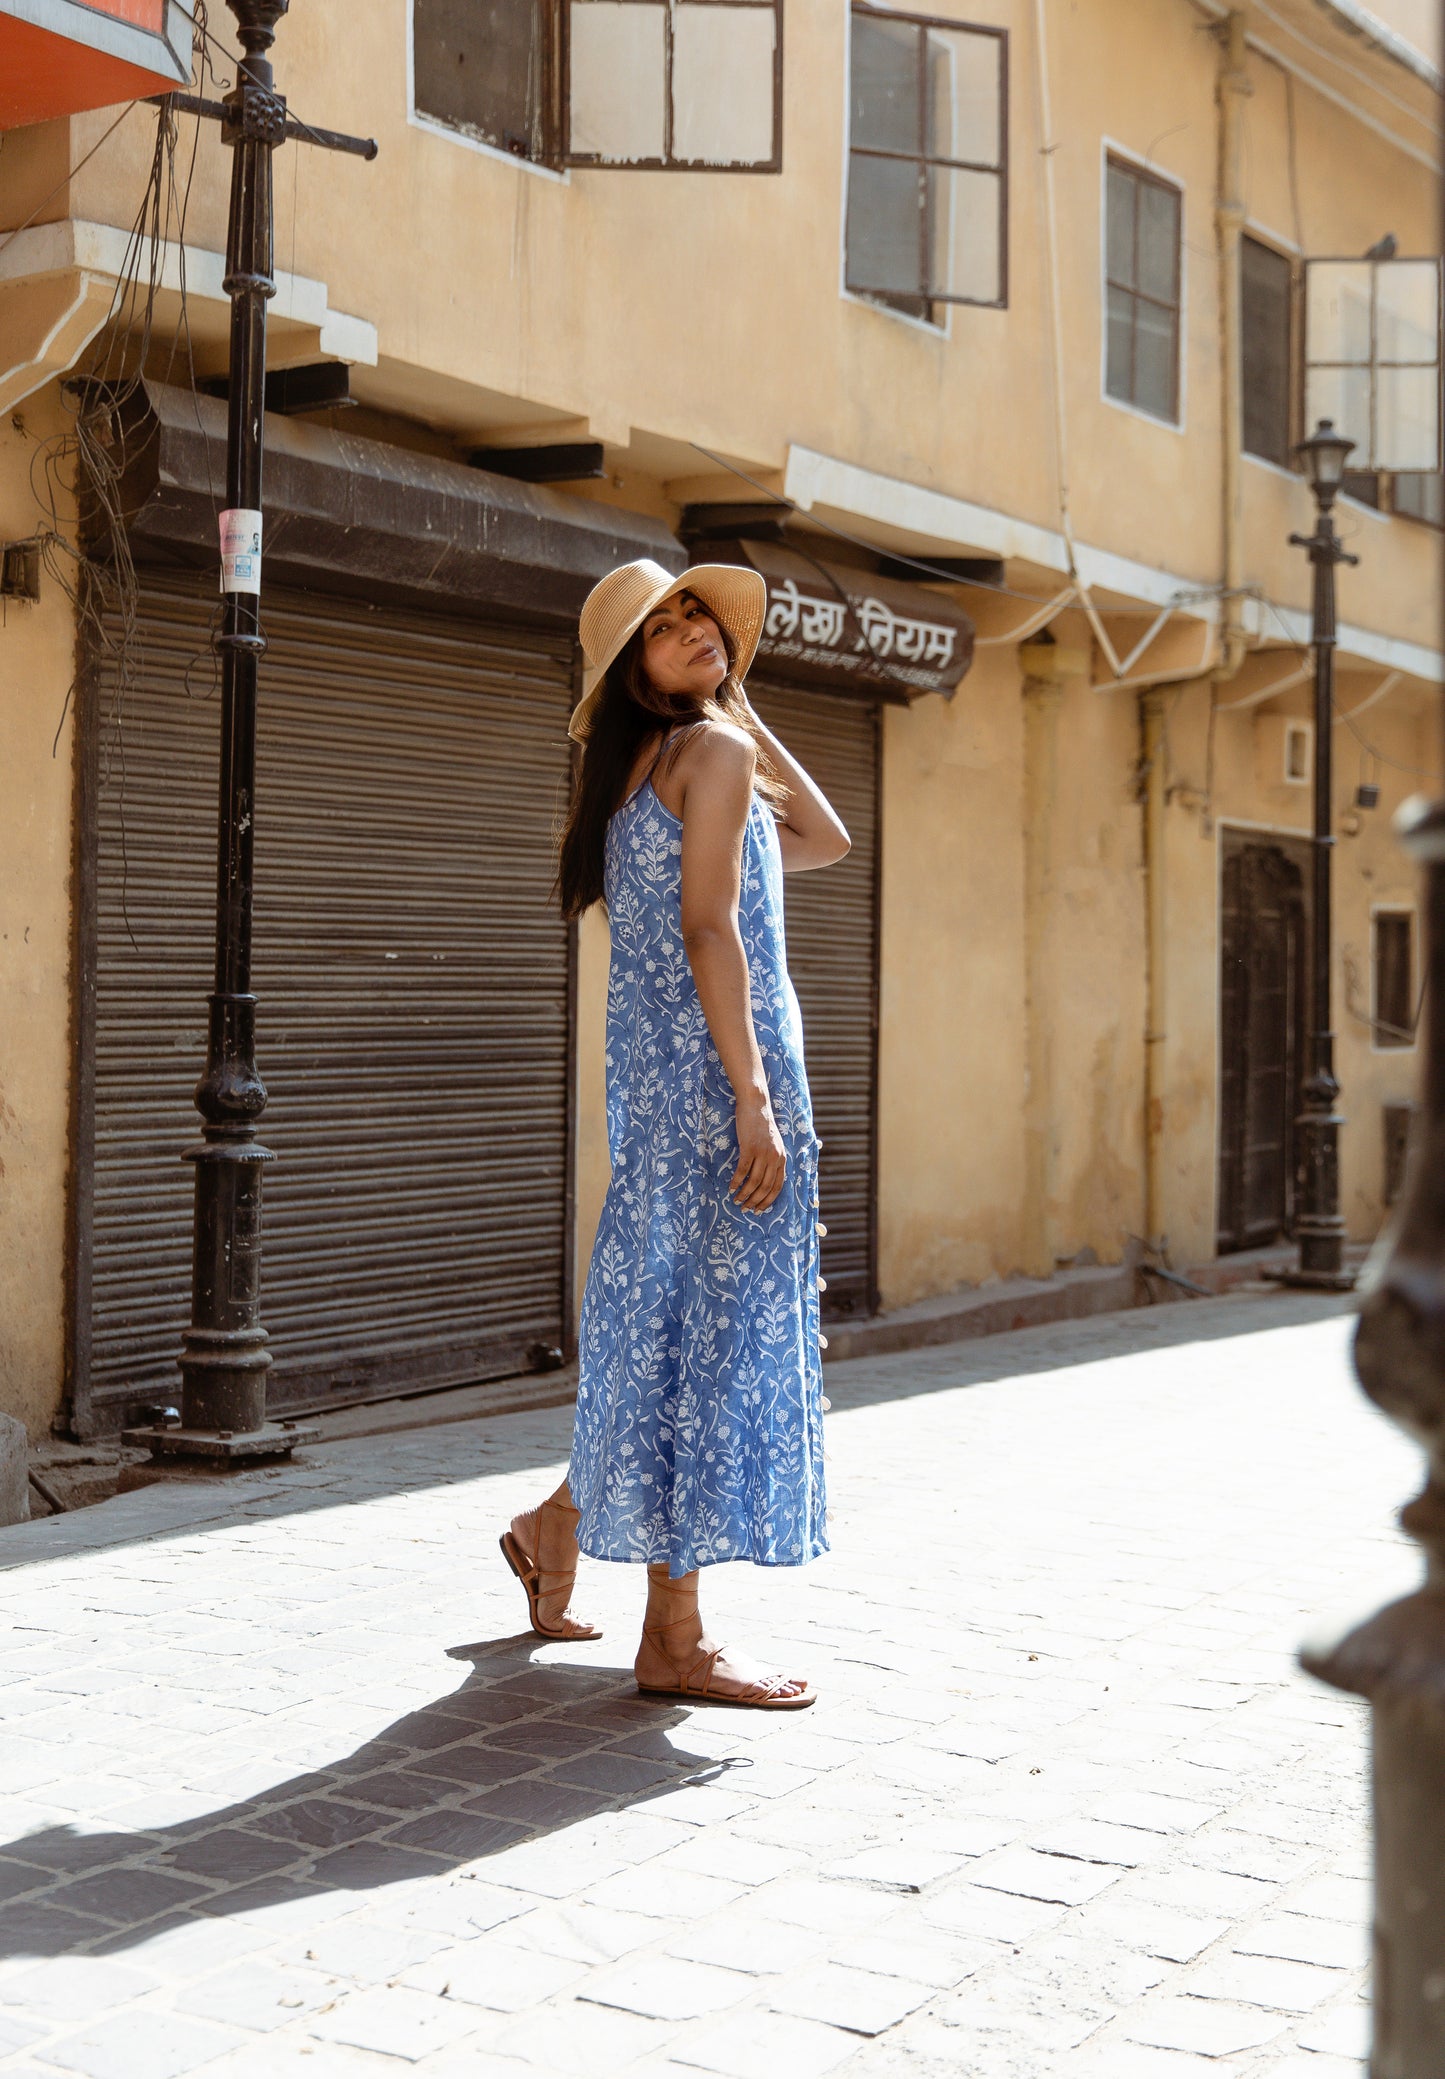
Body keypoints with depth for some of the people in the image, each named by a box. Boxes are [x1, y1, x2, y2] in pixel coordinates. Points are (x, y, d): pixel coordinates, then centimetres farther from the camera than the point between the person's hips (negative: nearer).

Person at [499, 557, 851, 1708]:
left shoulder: (643, 773, 20)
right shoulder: (714, 750, -7)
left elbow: (824, 838, 26)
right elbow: (708, 928, -17)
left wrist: (746, 709, 23)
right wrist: (754, 1098, -21)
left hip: (657, 1068, 9)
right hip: (720, 1059, -9)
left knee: (670, 1311, 21)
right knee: (717, 1317, -4)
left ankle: (560, 1523, 34)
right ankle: (677, 1641, 2)